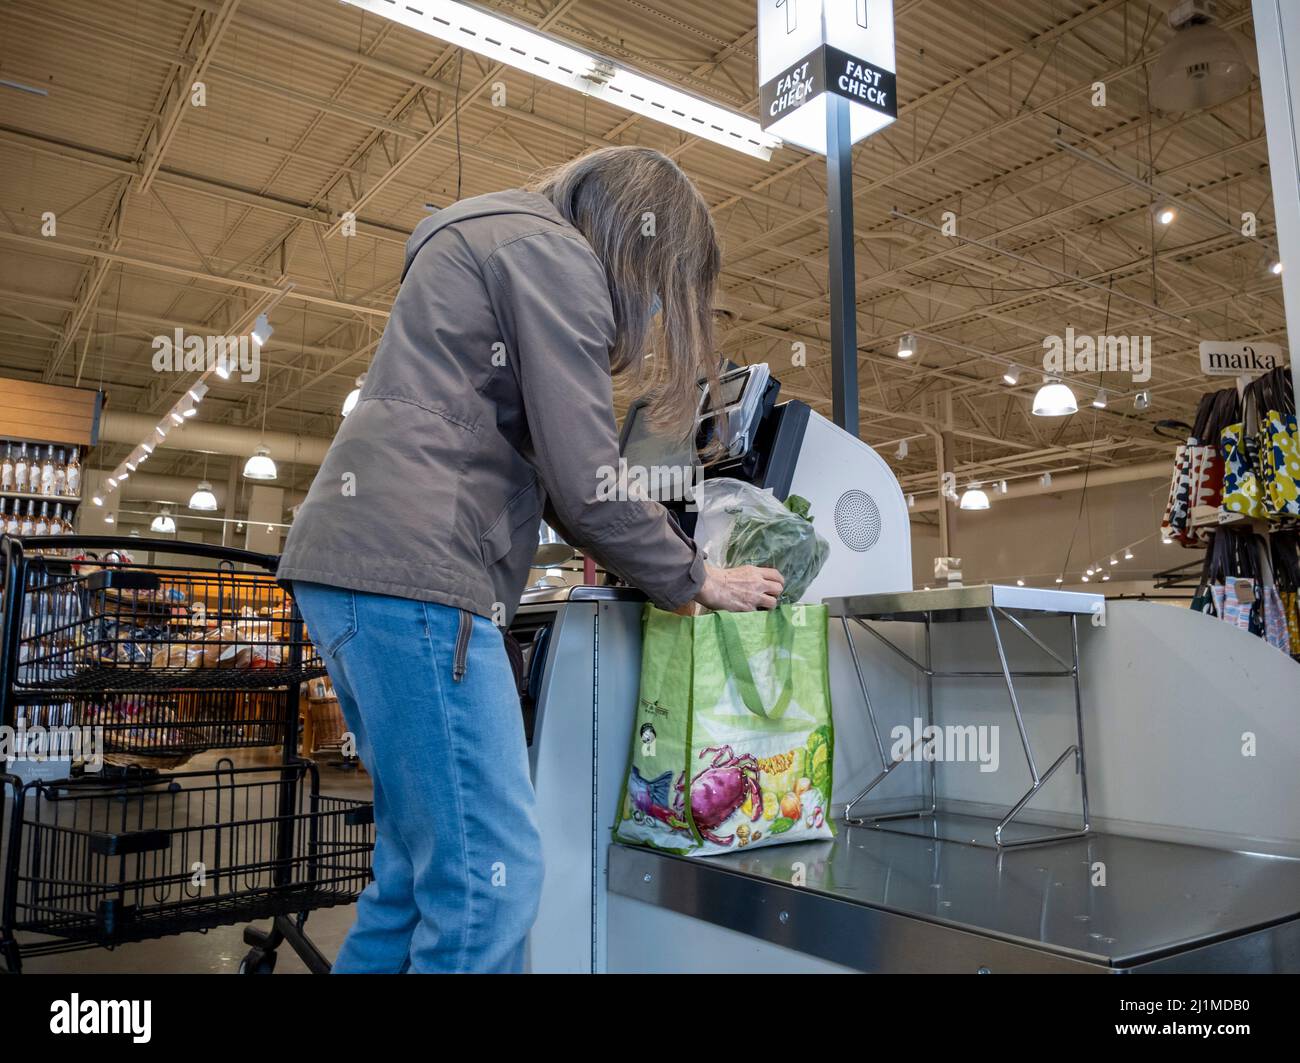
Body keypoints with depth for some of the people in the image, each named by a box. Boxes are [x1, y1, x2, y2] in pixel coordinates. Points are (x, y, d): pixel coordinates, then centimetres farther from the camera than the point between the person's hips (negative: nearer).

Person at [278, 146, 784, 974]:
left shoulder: (493, 241, 29)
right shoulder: (554, 253, -3)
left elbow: (528, 463, 27)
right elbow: (585, 481, -11)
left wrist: (654, 564, 22)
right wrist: (696, 581, 4)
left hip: (358, 563, 11)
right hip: (412, 574, -11)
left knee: (428, 865, 16)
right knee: (491, 874, -7)